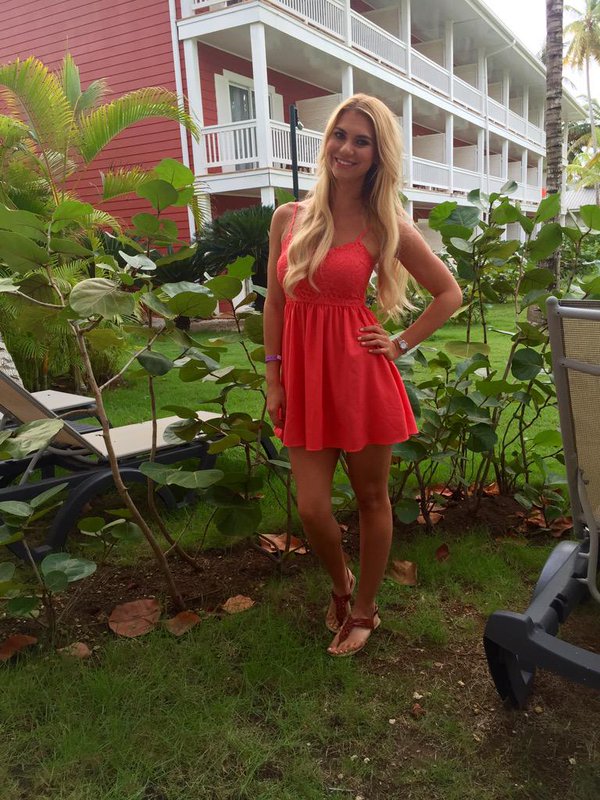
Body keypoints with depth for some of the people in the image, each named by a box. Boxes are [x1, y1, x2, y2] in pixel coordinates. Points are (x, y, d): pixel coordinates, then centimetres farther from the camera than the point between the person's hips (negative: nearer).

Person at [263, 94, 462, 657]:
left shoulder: (386, 226, -3)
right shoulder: (288, 218, 4)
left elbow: (449, 294, 4)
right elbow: (275, 303, 7)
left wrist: (401, 344, -3)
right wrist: (273, 379, 4)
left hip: (360, 374, -2)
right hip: (304, 375, 3)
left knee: (371, 498, 10)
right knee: (311, 508, 3)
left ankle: (365, 609, 33)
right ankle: (340, 586, 36)